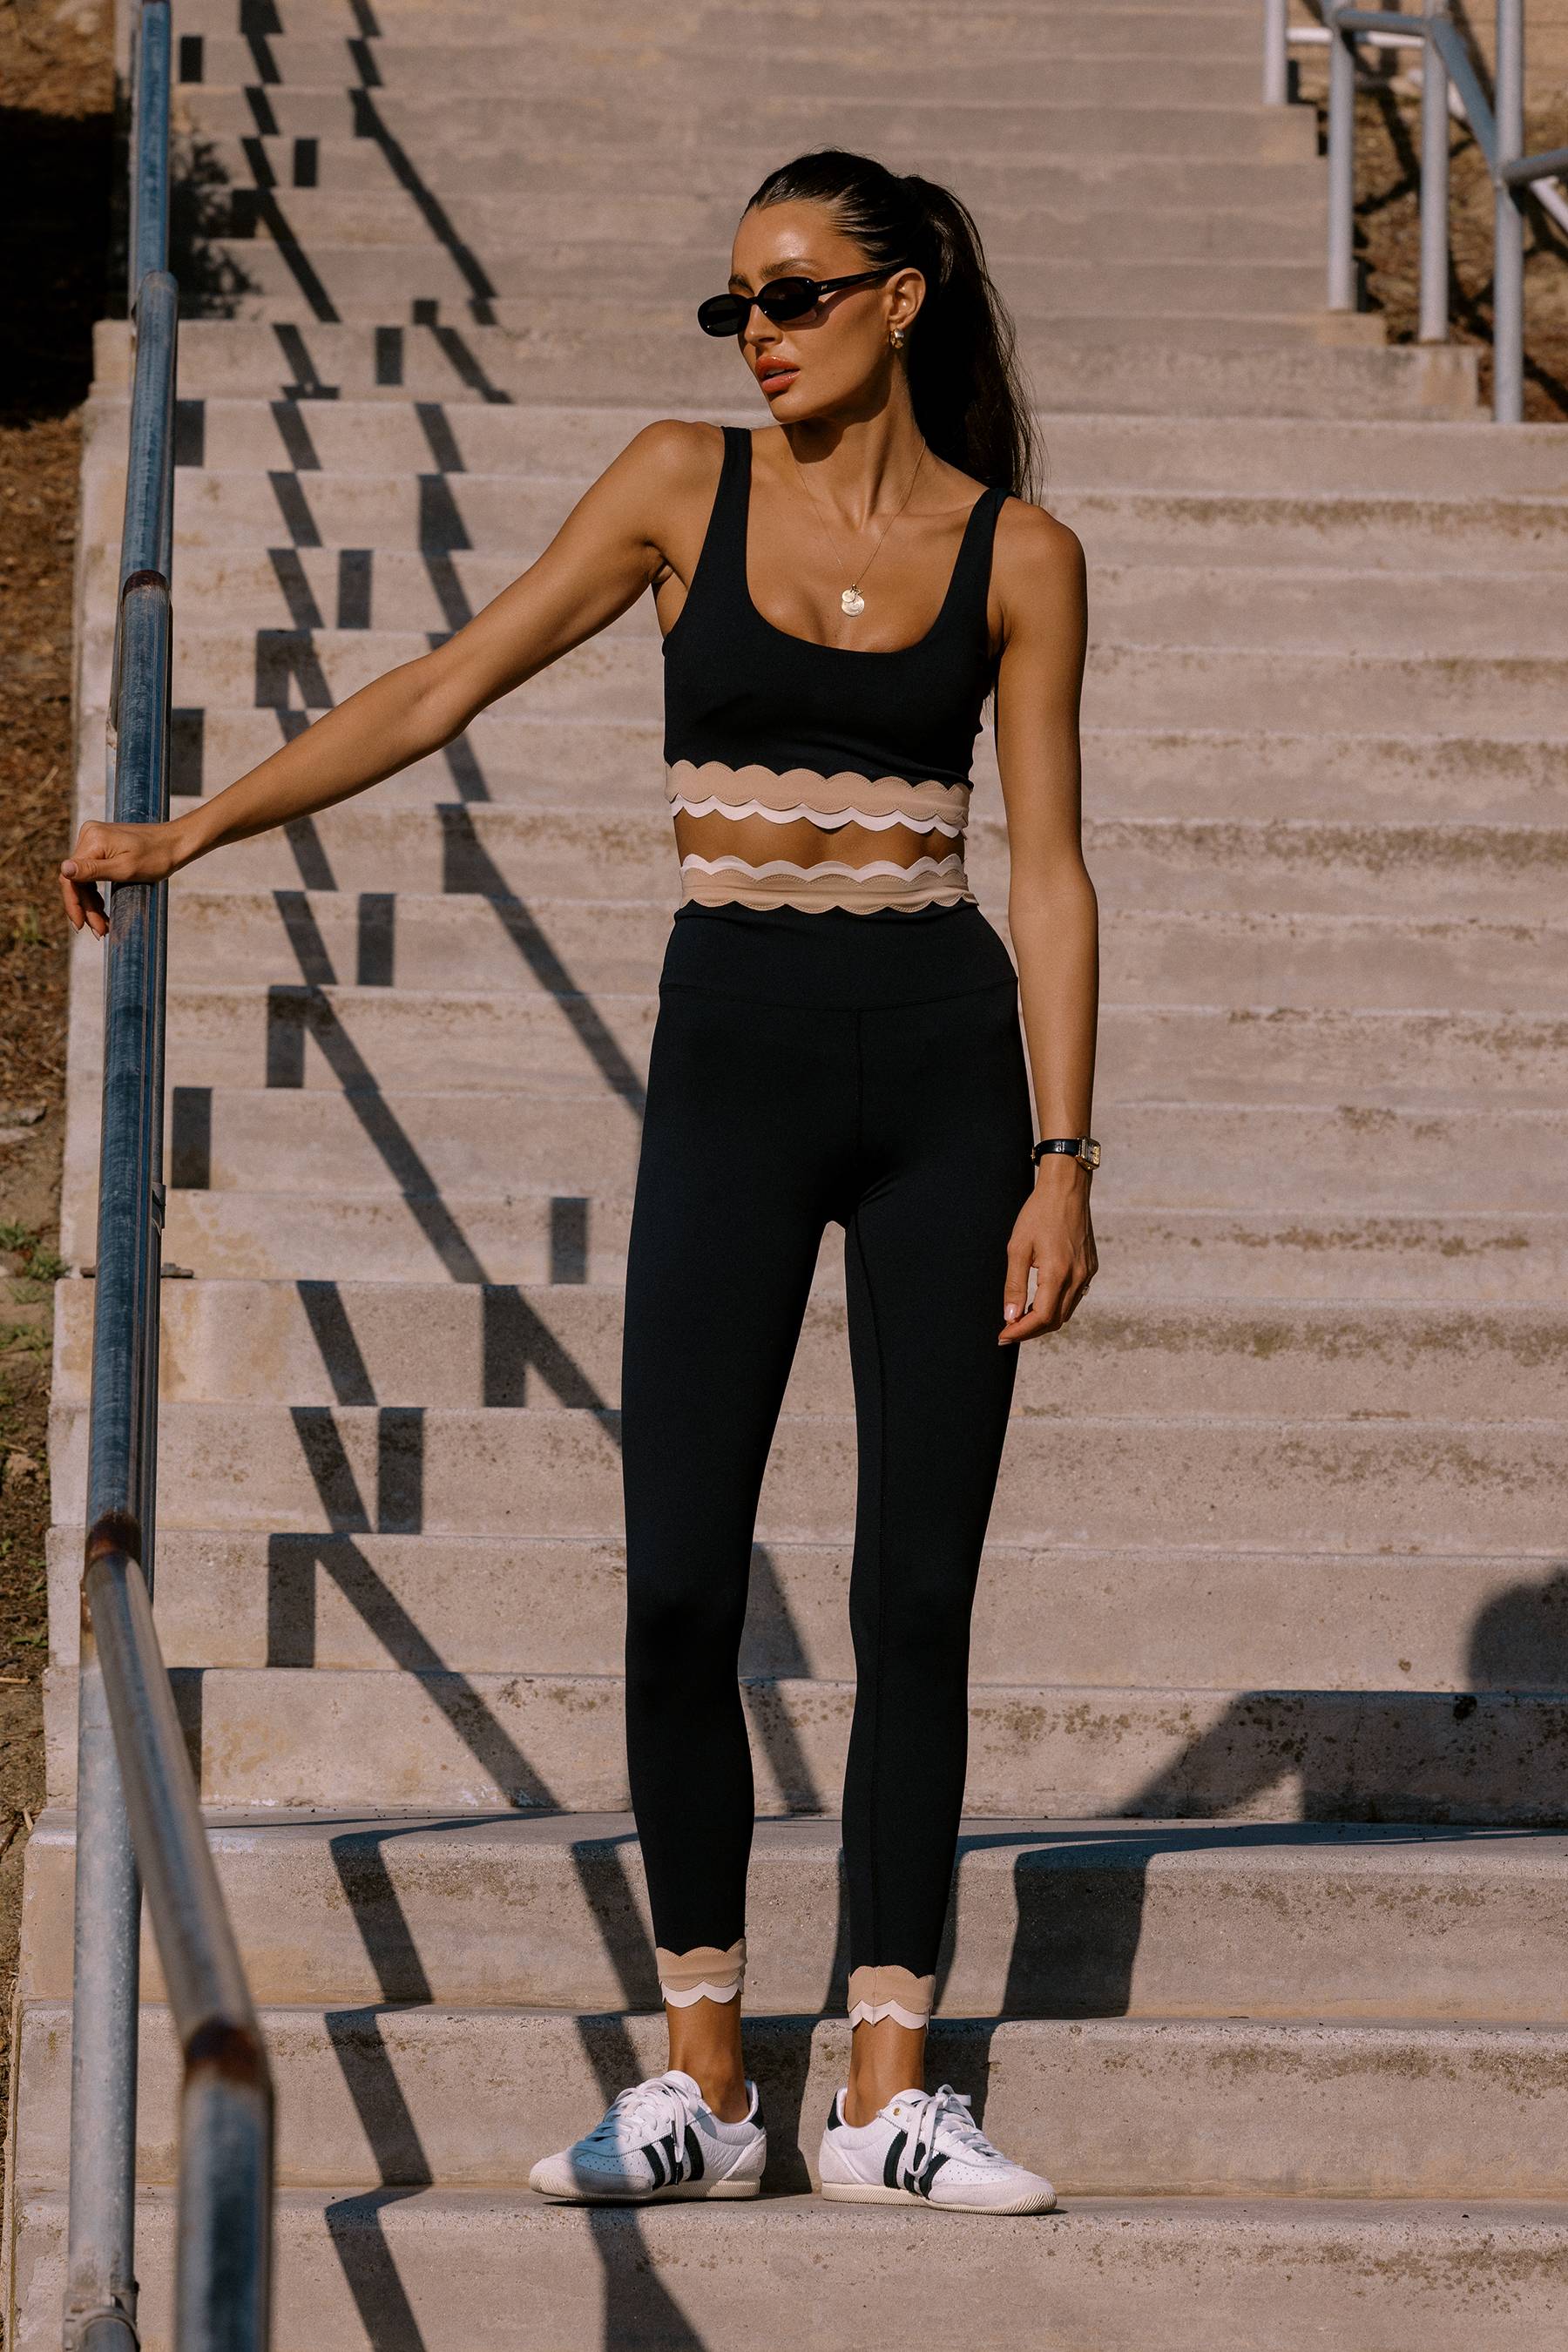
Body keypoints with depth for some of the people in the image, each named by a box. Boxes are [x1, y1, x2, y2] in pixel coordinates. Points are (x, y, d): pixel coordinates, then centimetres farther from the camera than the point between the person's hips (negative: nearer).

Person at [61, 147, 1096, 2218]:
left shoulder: (1017, 553, 3)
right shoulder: (687, 486, 5)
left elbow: (1049, 872, 2)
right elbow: (446, 688, 5)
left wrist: (1064, 1164, -4)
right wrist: (194, 828, -2)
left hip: (945, 1065, 0)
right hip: (736, 1058, 0)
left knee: (918, 1587, 0)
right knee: (680, 1585, -5)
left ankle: (888, 2089, 7)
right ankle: (701, 2083, 6)